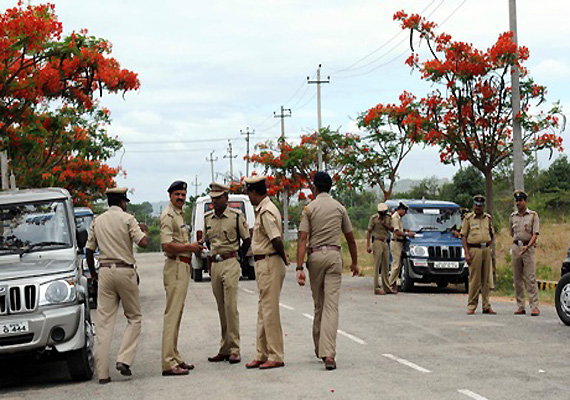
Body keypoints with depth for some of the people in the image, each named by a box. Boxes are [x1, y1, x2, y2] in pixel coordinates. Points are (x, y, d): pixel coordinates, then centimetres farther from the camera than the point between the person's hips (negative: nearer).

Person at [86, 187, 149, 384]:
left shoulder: (97, 221, 11)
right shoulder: (127, 219, -3)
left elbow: (89, 251, 12)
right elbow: (143, 243, -12)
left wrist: (93, 273, 24)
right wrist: (144, 230, 10)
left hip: (104, 272, 4)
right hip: (124, 271, -4)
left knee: (104, 322, 1)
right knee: (134, 318, 9)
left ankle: (102, 373, -2)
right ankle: (124, 359, -8)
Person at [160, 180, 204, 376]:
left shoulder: (179, 214, 20)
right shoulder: (168, 216, -13)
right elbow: (167, 245, -23)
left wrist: (193, 246, 12)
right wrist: (189, 247, -14)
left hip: (183, 266, 11)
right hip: (175, 266, -11)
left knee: (177, 313, 14)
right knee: (172, 314, -11)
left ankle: (175, 358, 22)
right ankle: (169, 363, -12)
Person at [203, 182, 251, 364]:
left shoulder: (236, 216, -4)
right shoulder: (207, 218, 11)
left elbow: (246, 240, 3)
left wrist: (236, 257, 5)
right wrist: (212, 257, 15)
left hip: (230, 263, -5)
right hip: (214, 265, 6)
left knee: (231, 306, -10)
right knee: (221, 308, 9)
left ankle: (234, 350, -8)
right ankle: (224, 349, 13)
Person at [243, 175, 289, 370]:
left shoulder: (266, 212, -18)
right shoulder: (263, 210, 15)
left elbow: (277, 240, -24)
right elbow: (277, 239, 18)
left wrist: (283, 258, -11)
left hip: (269, 264, -11)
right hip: (263, 264, 11)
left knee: (269, 310, -6)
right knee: (263, 310, 14)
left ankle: (276, 357, -1)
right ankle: (262, 355, 21)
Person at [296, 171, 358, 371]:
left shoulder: (309, 208, 0)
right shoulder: (339, 208, 7)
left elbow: (302, 239, -9)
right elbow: (350, 238, 12)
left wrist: (299, 268, -12)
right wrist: (354, 262, 24)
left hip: (315, 256, 0)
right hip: (334, 255, 0)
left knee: (318, 304, 14)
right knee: (331, 305, -7)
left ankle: (319, 348, 24)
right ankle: (328, 353, -19)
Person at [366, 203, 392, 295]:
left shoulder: (388, 218, 12)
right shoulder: (374, 218, -3)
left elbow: (392, 229, 11)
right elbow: (369, 232, -4)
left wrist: (386, 225, -8)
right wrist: (368, 245, -10)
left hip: (385, 243, 6)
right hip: (377, 242, -6)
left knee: (386, 266, 8)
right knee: (377, 266, -8)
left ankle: (386, 287, 15)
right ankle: (377, 288, -8)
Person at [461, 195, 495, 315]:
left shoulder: (488, 218, 13)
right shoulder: (468, 218, 1)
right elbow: (464, 236, -2)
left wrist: (489, 246, 9)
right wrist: (466, 253, -10)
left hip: (486, 250, 4)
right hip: (474, 250, -4)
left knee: (486, 279, 6)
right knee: (474, 279, -6)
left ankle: (486, 306, 9)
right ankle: (471, 306, 0)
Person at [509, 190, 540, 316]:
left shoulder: (533, 215, 0)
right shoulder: (512, 216, 12)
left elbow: (535, 234, -9)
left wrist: (527, 246, -22)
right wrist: (517, 244, 14)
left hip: (528, 247, -5)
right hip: (516, 247, 5)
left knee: (530, 278, -11)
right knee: (517, 279, 4)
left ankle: (534, 306, -13)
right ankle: (520, 306, 8)